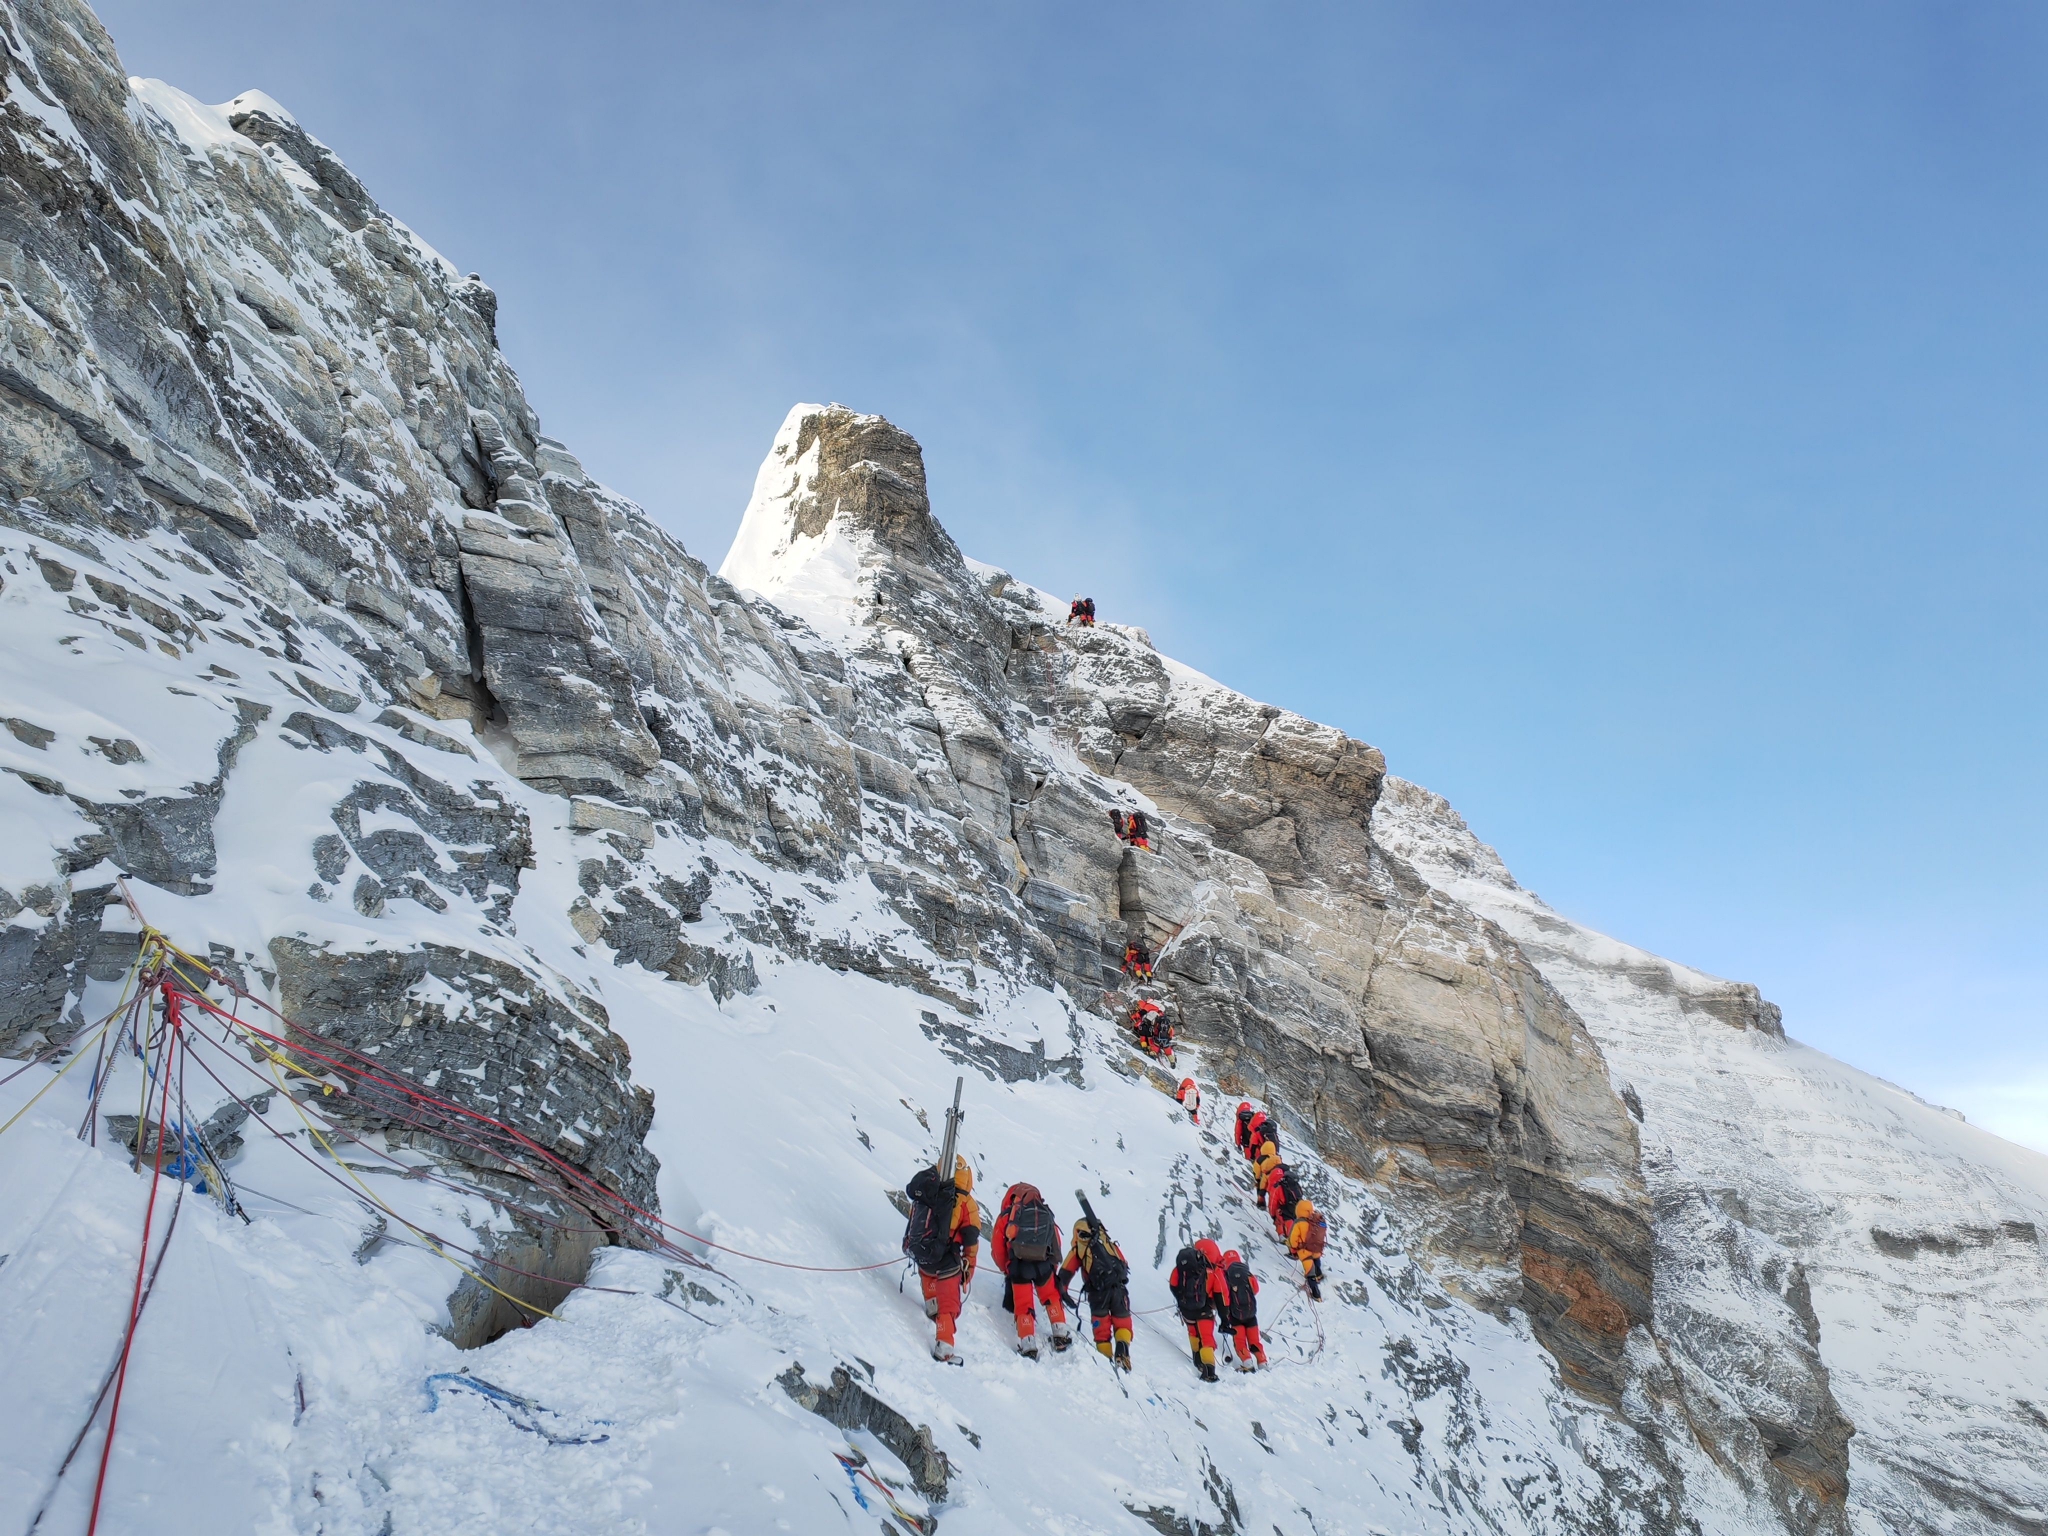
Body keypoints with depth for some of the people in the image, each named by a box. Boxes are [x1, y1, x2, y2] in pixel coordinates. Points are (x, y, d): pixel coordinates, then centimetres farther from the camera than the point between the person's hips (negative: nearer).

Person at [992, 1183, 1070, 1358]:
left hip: (1019, 1265, -2)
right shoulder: (1046, 1215, 18)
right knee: (1052, 1297, 25)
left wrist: (1007, 1270, 21)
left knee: (1023, 1305, 9)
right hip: (1044, 1264, 2)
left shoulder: (1006, 1215, 10)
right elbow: (1056, 1245, 18)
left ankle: (1028, 1345, -1)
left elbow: (997, 1248, 8)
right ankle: (1061, 1336, 22)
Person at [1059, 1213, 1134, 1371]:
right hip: (1119, 1287, 1)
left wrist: (1062, 1292, 19)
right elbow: (1124, 1265, 25)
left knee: (1101, 1326, 13)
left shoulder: (1078, 1248, 16)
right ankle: (1122, 1345, -13)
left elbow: (1065, 1273, 11)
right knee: (1122, 1320, 13)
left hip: (1098, 1291, -1)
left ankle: (1106, 1356, 3)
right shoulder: (1108, 1242, 24)